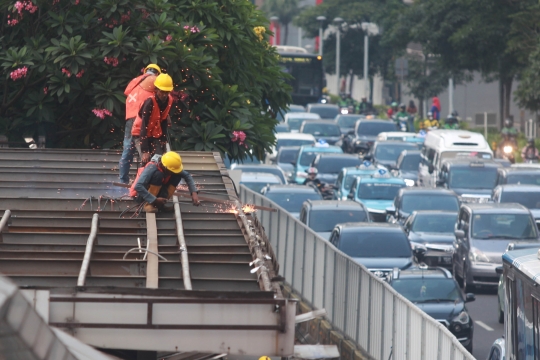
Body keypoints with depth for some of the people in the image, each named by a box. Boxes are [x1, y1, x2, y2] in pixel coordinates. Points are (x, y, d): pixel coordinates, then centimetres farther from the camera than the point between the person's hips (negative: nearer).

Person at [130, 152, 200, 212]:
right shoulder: (151, 168, -33)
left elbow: (187, 175, -4)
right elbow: (138, 186, -42)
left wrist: (194, 193, -18)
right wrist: (155, 200, -39)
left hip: (157, 193, 6)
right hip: (141, 195, -6)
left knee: (177, 176, -11)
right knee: (158, 175, -31)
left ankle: (160, 203, -7)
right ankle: (149, 204, -21)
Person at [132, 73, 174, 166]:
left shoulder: (169, 100, -8)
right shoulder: (150, 102, -28)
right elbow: (144, 126, -30)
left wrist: (164, 139, 0)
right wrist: (144, 151, -33)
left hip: (155, 135, 6)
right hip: (140, 134, -6)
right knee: (147, 161, -20)